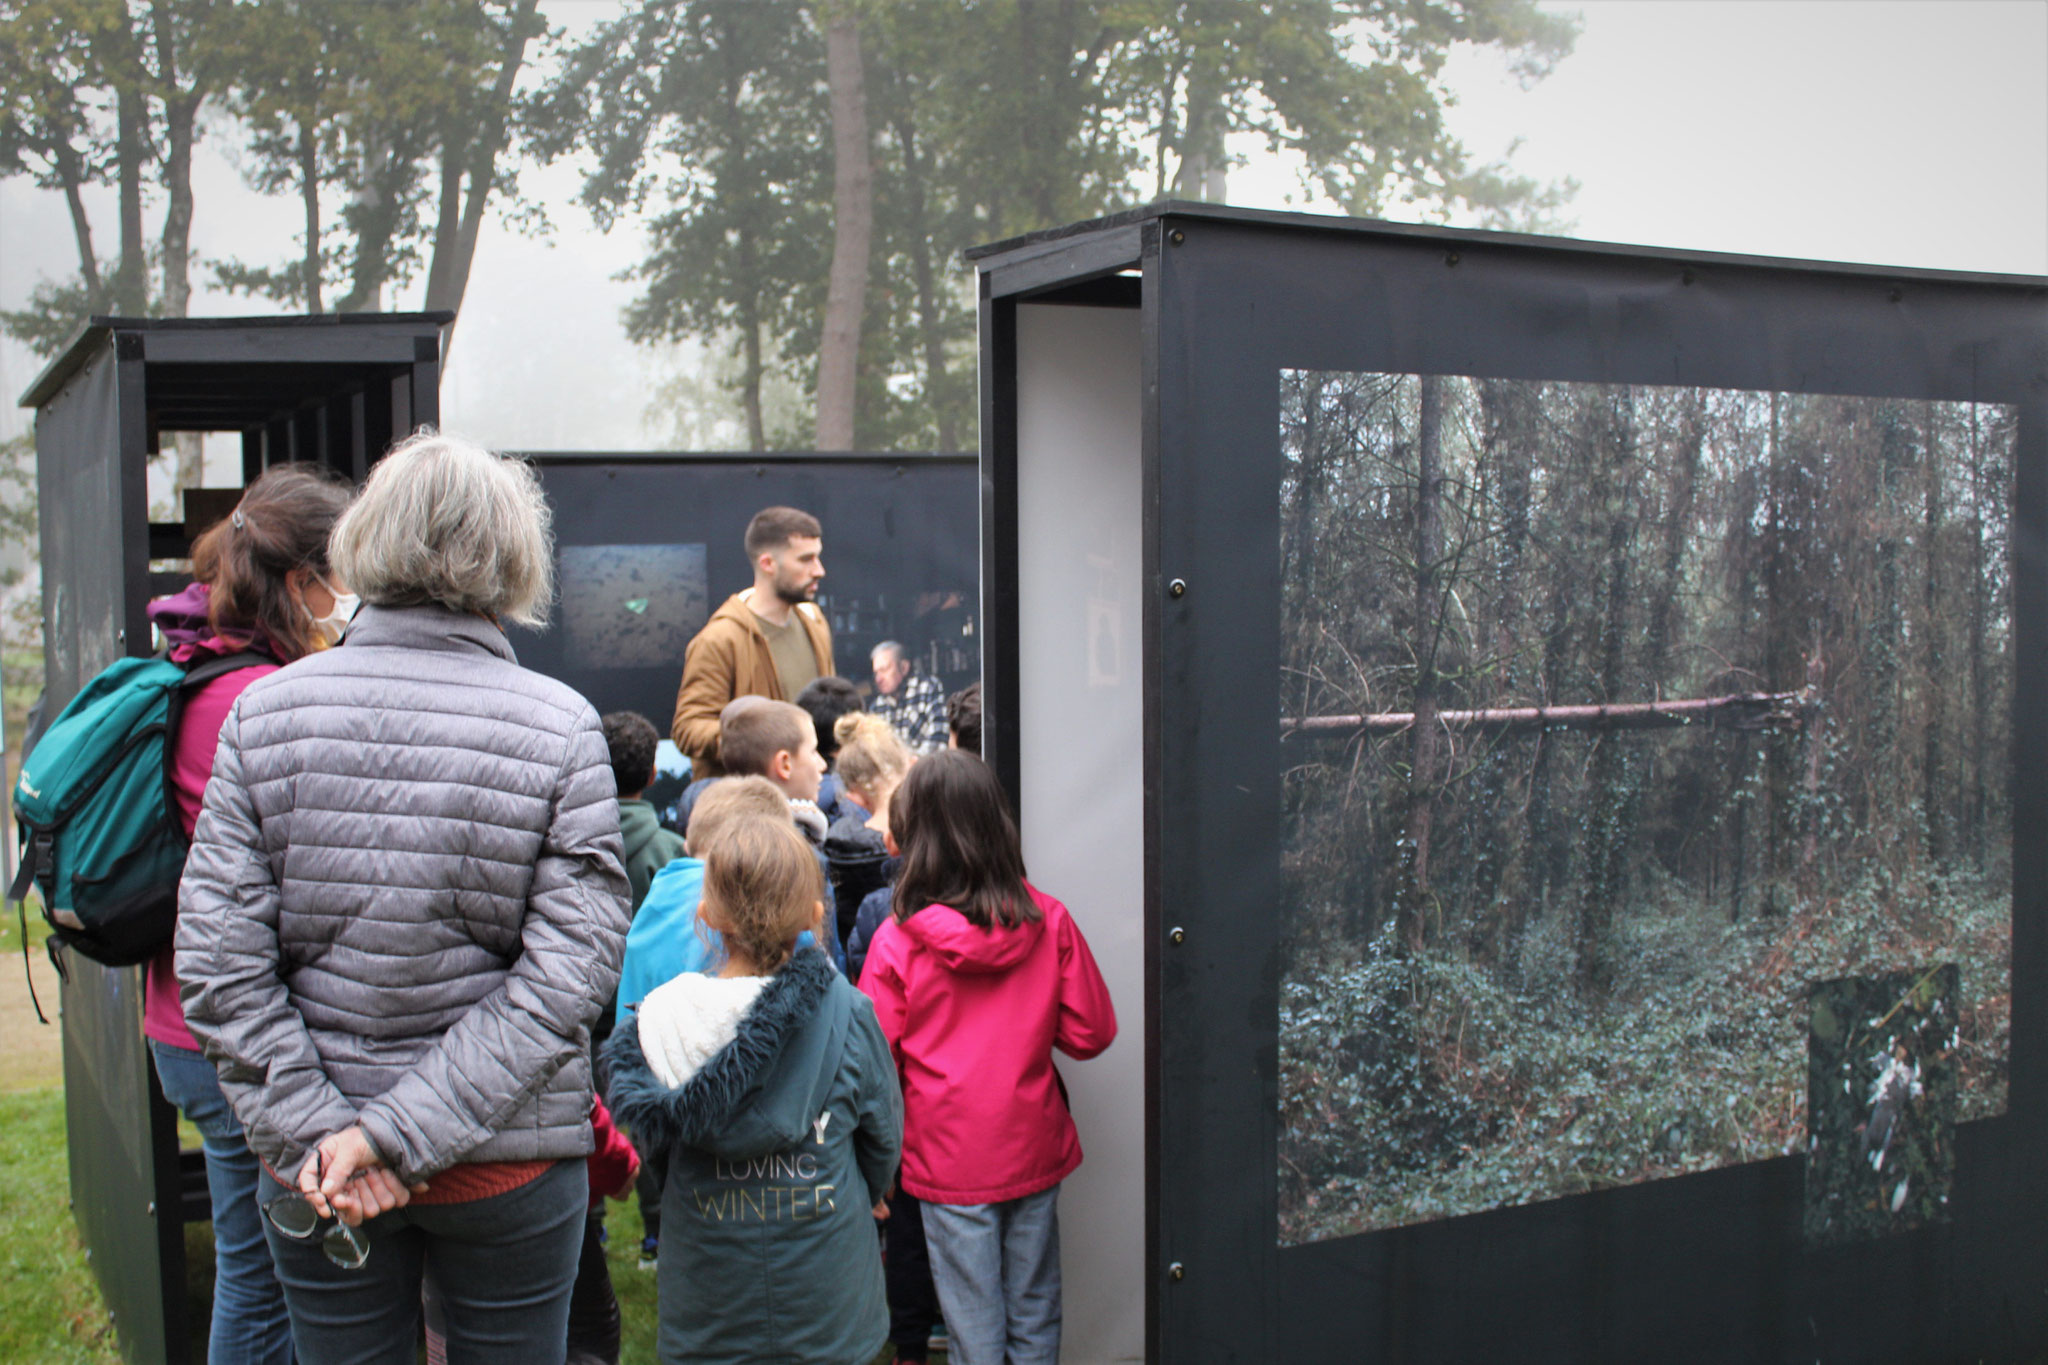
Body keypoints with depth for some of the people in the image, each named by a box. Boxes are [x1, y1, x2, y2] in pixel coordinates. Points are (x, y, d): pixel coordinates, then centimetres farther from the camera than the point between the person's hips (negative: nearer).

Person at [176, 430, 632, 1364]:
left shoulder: (264, 711, -5)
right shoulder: (561, 728, -11)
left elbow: (217, 958, -10)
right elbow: (567, 972, -17)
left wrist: (314, 1130, -9)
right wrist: (400, 1133, -16)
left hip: (312, 1175, 2)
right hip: (507, 1162, -1)